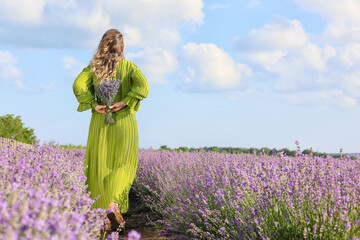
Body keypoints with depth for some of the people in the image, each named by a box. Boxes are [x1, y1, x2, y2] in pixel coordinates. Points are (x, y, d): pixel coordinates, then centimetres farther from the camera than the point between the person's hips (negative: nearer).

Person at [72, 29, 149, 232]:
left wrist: (94, 105, -11)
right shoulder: (129, 66, -1)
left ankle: (102, 217, 10)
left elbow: (78, 86, -11)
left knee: (100, 167, 9)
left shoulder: (94, 67, 5)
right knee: (123, 166, 8)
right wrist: (124, 103, -16)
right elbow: (143, 87, -19)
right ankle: (114, 205, -15)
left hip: (100, 122, 2)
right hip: (124, 121, -2)